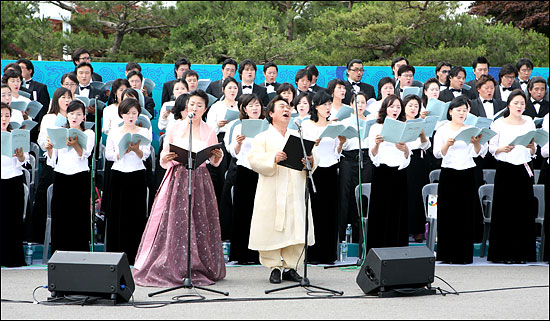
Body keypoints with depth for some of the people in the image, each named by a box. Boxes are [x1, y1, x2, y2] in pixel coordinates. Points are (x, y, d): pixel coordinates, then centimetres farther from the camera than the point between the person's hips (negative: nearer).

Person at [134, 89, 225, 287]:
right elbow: (163, 160, 7)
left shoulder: (210, 132, 8)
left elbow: (214, 162, 13)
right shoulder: (175, 128, 6)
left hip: (200, 180, 1)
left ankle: (197, 270, 5)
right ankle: (169, 269, -1)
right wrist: (166, 157, -15)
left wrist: (218, 156, -8)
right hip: (178, 179, 0)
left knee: (199, 224, -3)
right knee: (174, 222, -6)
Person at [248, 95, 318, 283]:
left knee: (296, 229, 0)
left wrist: (311, 160, -13)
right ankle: (274, 267, 5)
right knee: (272, 229, -5)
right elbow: (254, 159, -7)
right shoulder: (263, 138, 7)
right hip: (272, 194, -3)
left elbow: (314, 156, 11)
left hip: (296, 192, 3)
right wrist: (273, 158, -23)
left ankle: (291, 267, 9)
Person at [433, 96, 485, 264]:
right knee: (448, 214, -1)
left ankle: (464, 255, 7)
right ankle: (447, 255, 5)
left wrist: (476, 143, -21)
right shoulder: (442, 130, 4)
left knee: (466, 215, 1)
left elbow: (479, 152, 0)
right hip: (448, 174, -2)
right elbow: (437, 153, -7)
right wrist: (447, 144, -26)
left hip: (467, 174, 2)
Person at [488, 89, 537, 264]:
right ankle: (503, 253, 3)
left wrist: (532, 147, -7)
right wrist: (502, 149, -16)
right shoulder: (499, 123, 3)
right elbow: (491, 148, 3)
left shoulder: (529, 123, 12)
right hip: (505, 169, -3)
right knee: (504, 210, -3)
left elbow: (533, 153, 15)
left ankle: (521, 253, 7)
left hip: (524, 169, 3)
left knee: (524, 210, 0)